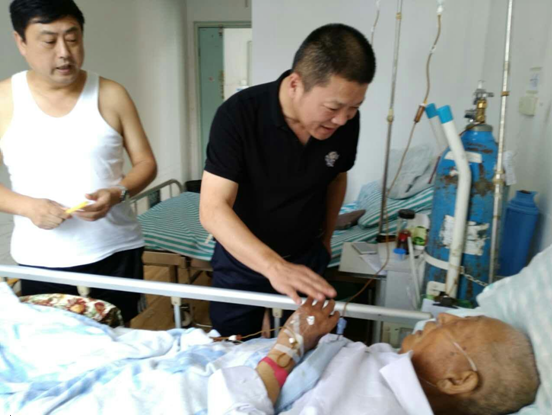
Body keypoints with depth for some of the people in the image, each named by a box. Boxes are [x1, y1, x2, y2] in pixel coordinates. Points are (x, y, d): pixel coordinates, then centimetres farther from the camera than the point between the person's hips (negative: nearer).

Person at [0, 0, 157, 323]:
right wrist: (27, 206, -17)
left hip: (115, 252, 0)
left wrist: (116, 194, -17)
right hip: (41, 262, 1)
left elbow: (146, 163, 1)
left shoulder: (111, 95, -2)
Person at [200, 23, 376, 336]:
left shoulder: (345, 119, -14)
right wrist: (273, 266, -44)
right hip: (243, 260, -2)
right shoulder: (238, 115, -26)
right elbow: (213, 209, -31)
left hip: (307, 258, 3)